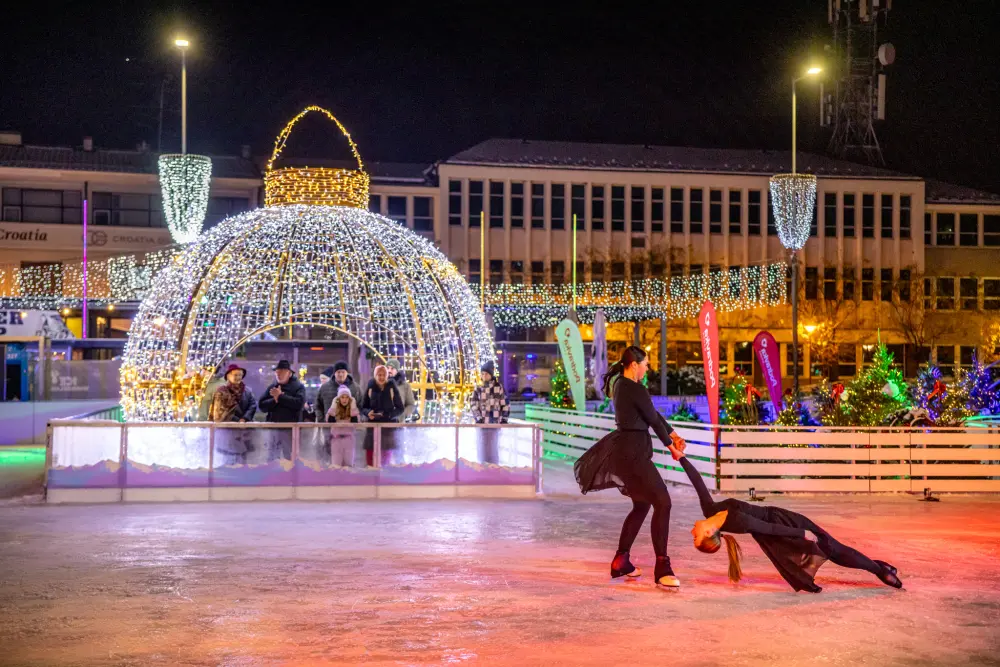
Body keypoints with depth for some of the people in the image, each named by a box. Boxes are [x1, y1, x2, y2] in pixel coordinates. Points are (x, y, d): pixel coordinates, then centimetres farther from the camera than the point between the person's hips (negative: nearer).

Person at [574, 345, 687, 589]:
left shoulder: (621, 384, 14)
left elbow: (653, 414, 17)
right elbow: (653, 419, -7)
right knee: (662, 503, -13)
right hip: (633, 452, -11)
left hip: (625, 450, 11)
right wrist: (671, 445, 8)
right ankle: (662, 568, -16)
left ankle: (620, 562, 24)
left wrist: (674, 435, 15)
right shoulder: (635, 390, -16)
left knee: (641, 506, 20)